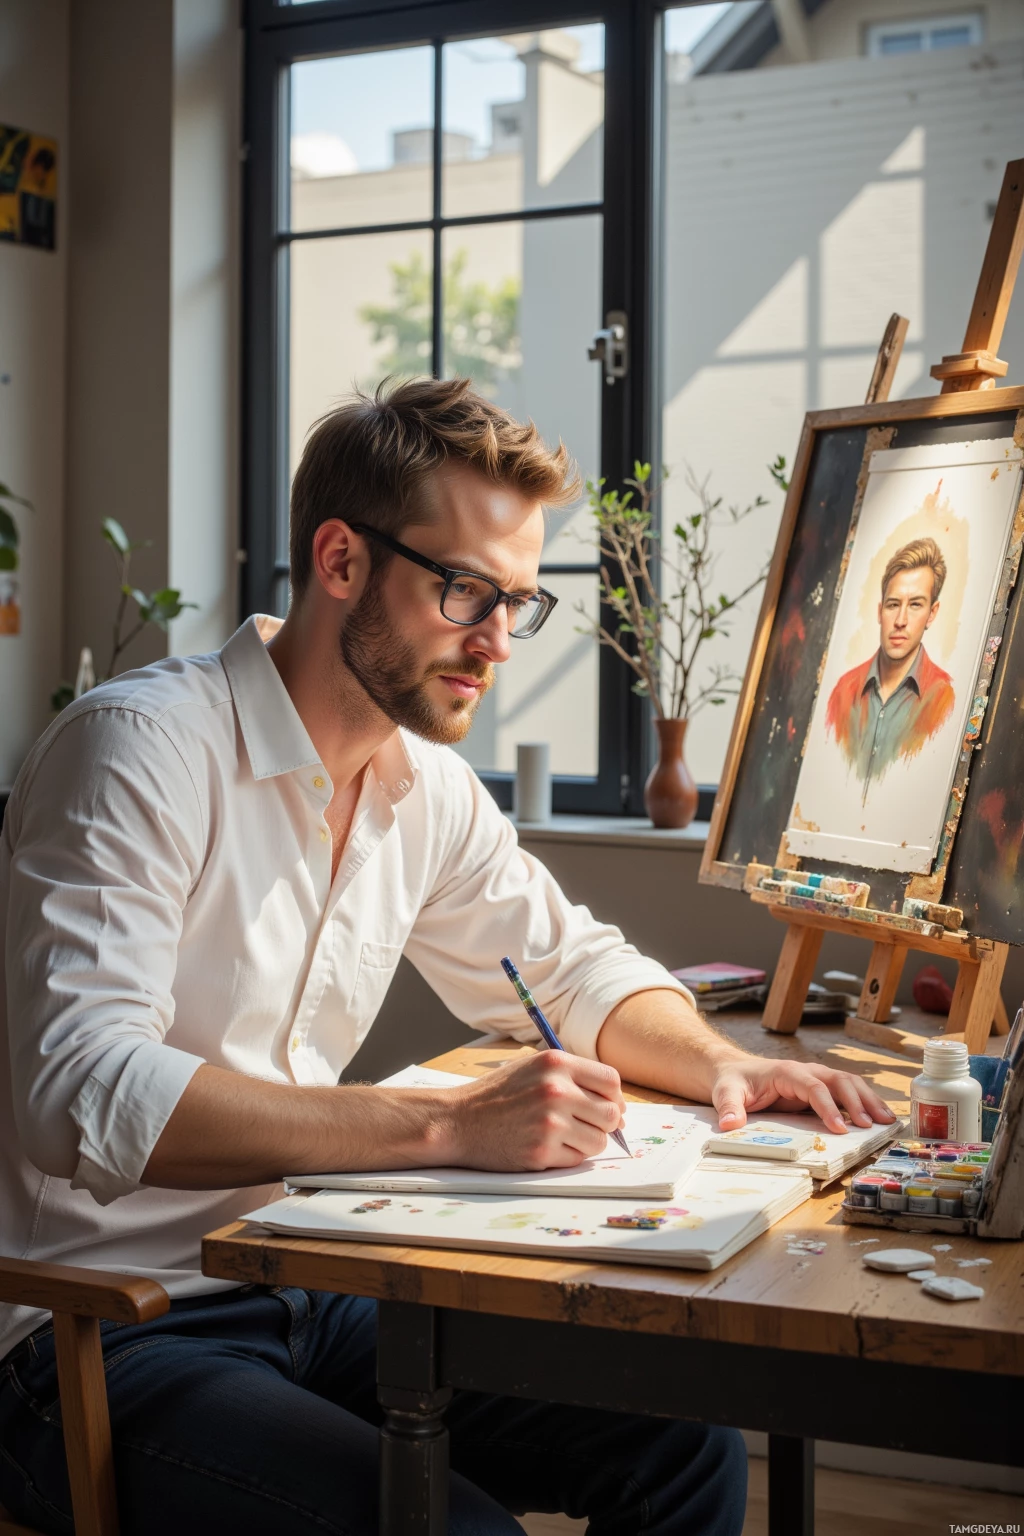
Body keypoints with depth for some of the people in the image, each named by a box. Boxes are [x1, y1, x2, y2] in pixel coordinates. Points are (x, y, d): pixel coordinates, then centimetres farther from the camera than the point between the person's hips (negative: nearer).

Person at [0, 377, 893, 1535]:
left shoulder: (430, 790, 6)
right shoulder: (139, 749, -17)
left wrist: (717, 1064, 0)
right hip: (98, 1342, -7)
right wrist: (453, 1126, -34)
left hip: (310, 1296, 7)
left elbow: (573, 966, 21)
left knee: (685, 1443, -5)